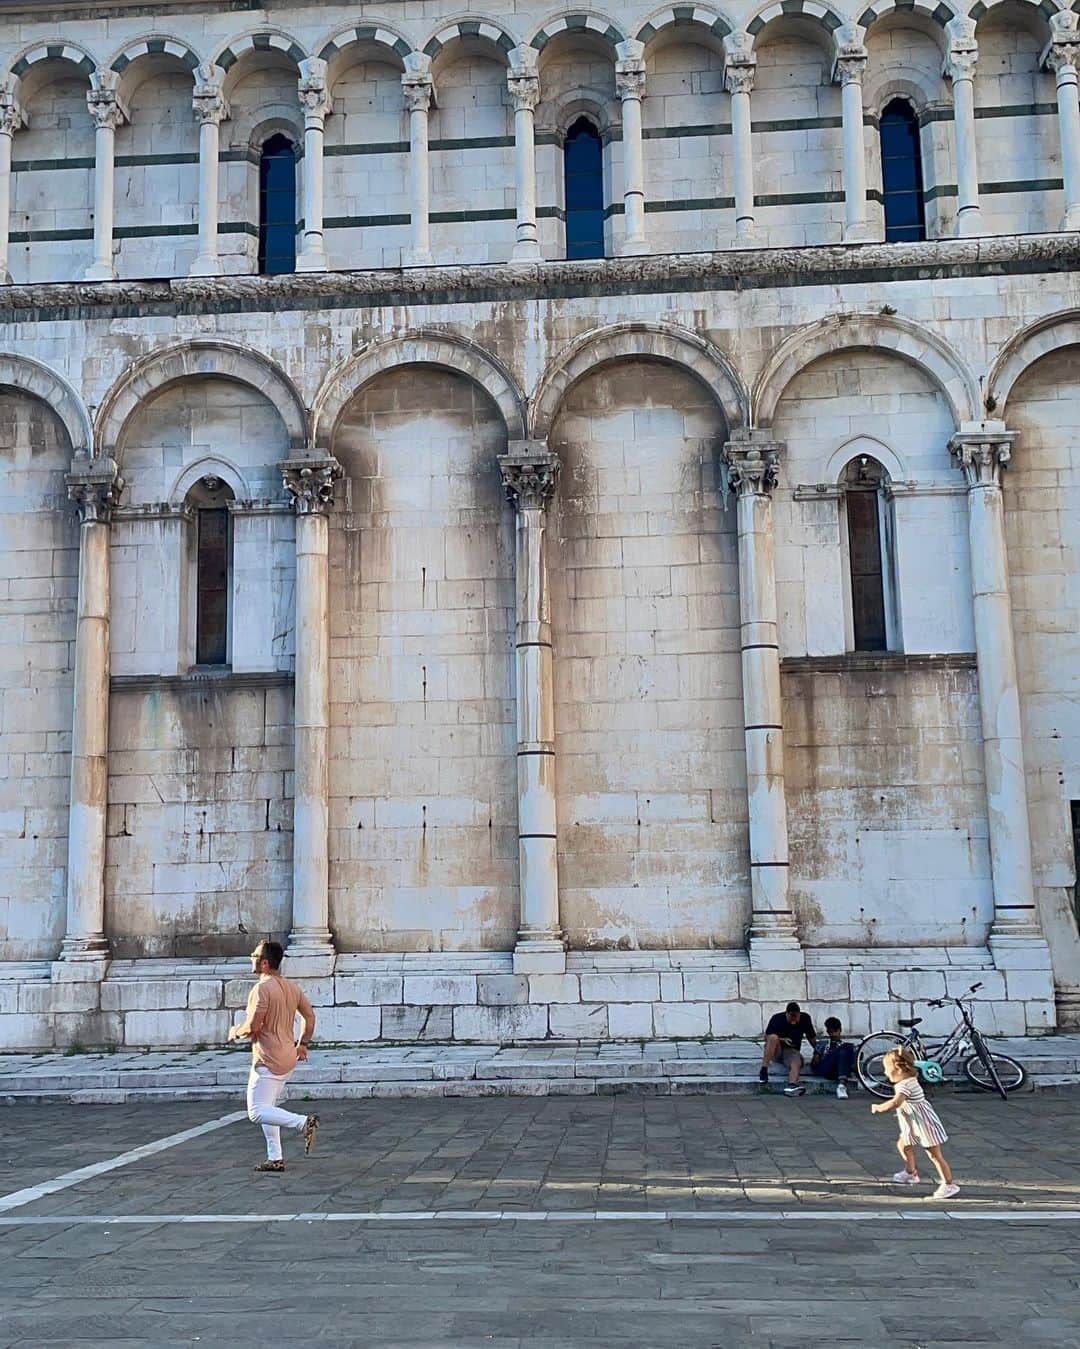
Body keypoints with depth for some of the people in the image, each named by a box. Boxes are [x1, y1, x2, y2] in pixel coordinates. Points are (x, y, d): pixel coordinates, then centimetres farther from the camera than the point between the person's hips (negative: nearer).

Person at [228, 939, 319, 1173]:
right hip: (288, 1058, 9)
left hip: (268, 1061, -9)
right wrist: (303, 1044, 23)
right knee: (268, 1108, 17)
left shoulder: (262, 989, -16)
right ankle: (275, 1159, 15)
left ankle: (303, 1122, -21)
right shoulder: (292, 987, 10)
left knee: (257, 1112, -7)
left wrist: (236, 1031, -1)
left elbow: (253, 1026, -21)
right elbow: (310, 1017, 15)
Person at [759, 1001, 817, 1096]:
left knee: (796, 1063, -33)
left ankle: (791, 1085, -60)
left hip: (792, 1050, 2)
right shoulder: (777, 1019, -12)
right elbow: (767, 1038, -6)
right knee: (774, 1037, -35)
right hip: (775, 1050, -2)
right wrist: (781, 1040, -21)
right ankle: (763, 1070, -32)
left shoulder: (805, 1019, -3)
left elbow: (811, 1036, 10)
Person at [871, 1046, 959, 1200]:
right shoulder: (909, 1080, 5)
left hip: (925, 1124, -11)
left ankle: (949, 1185, 1)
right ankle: (911, 1173, 42)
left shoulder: (904, 1085, -28)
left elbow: (896, 1102, -44)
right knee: (903, 1145, 24)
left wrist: (879, 1108, -33)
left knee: (935, 1155, -5)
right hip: (913, 1125, 11)